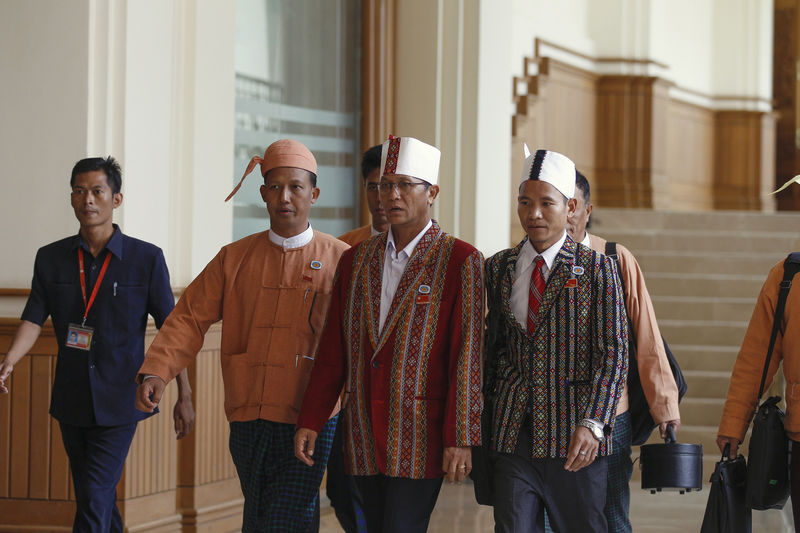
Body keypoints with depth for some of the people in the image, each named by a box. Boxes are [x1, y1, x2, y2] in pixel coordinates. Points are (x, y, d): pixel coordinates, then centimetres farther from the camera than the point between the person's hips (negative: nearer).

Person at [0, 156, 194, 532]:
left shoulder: (147, 259, -6)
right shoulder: (51, 258, 2)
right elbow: (34, 319, -5)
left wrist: (184, 396, -3)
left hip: (119, 403, -4)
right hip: (71, 401, 4)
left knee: (94, 501, -13)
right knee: (93, 496, 15)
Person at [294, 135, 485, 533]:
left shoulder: (460, 261, -4)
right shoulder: (356, 261, 12)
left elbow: (467, 356, -9)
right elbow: (332, 353, 13)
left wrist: (459, 440, -14)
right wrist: (309, 422, 7)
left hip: (420, 439, -5)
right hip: (364, 439, 5)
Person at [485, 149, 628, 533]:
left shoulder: (596, 268, -2)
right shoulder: (498, 268, 11)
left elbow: (614, 354, -6)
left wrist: (592, 425, -16)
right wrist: (485, 410, 13)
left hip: (575, 442, -3)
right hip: (514, 436, 3)